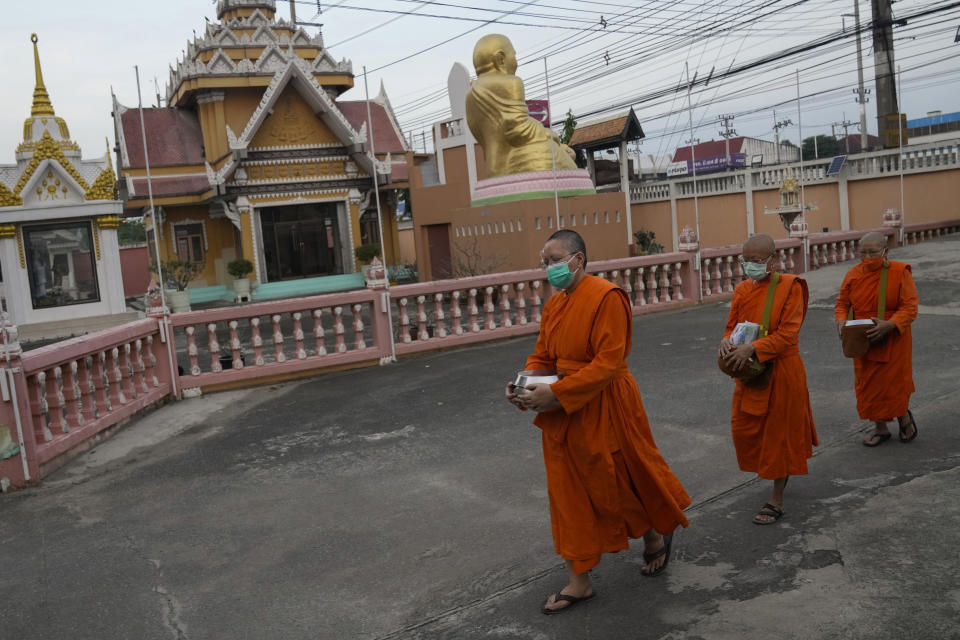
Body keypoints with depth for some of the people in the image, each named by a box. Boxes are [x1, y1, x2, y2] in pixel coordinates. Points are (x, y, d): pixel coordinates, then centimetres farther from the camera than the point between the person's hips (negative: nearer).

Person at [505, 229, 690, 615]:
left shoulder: (606, 297, -18)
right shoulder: (554, 305, 7)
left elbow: (608, 362, -24)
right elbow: (542, 357, 12)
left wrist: (556, 393, -27)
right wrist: (524, 386, -8)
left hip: (605, 409, -7)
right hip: (563, 412, 7)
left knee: (621, 484, 11)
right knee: (570, 493, 11)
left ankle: (656, 539, 42)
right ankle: (579, 581, 23)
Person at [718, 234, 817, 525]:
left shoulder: (790, 287, -12)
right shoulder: (742, 289, 5)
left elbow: (787, 334, -19)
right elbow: (732, 326, 10)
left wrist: (752, 348, -30)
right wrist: (727, 341, -13)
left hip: (781, 372, -6)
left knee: (779, 432, 4)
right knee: (743, 427, 10)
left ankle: (776, 500, 16)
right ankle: (782, 469, 39)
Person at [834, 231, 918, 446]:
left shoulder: (900, 272, -11)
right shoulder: (853, 275, -1)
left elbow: (910, 307, -14)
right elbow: (842, 304, 6)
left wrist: (889, 325, -30)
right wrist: (841, 322, -15)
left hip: (893, 341, -3)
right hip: (863, 342, 4)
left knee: (895, 383, 5)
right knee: (869, 385, 9)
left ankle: (904, 418, 36)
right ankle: (880, 428, 26)